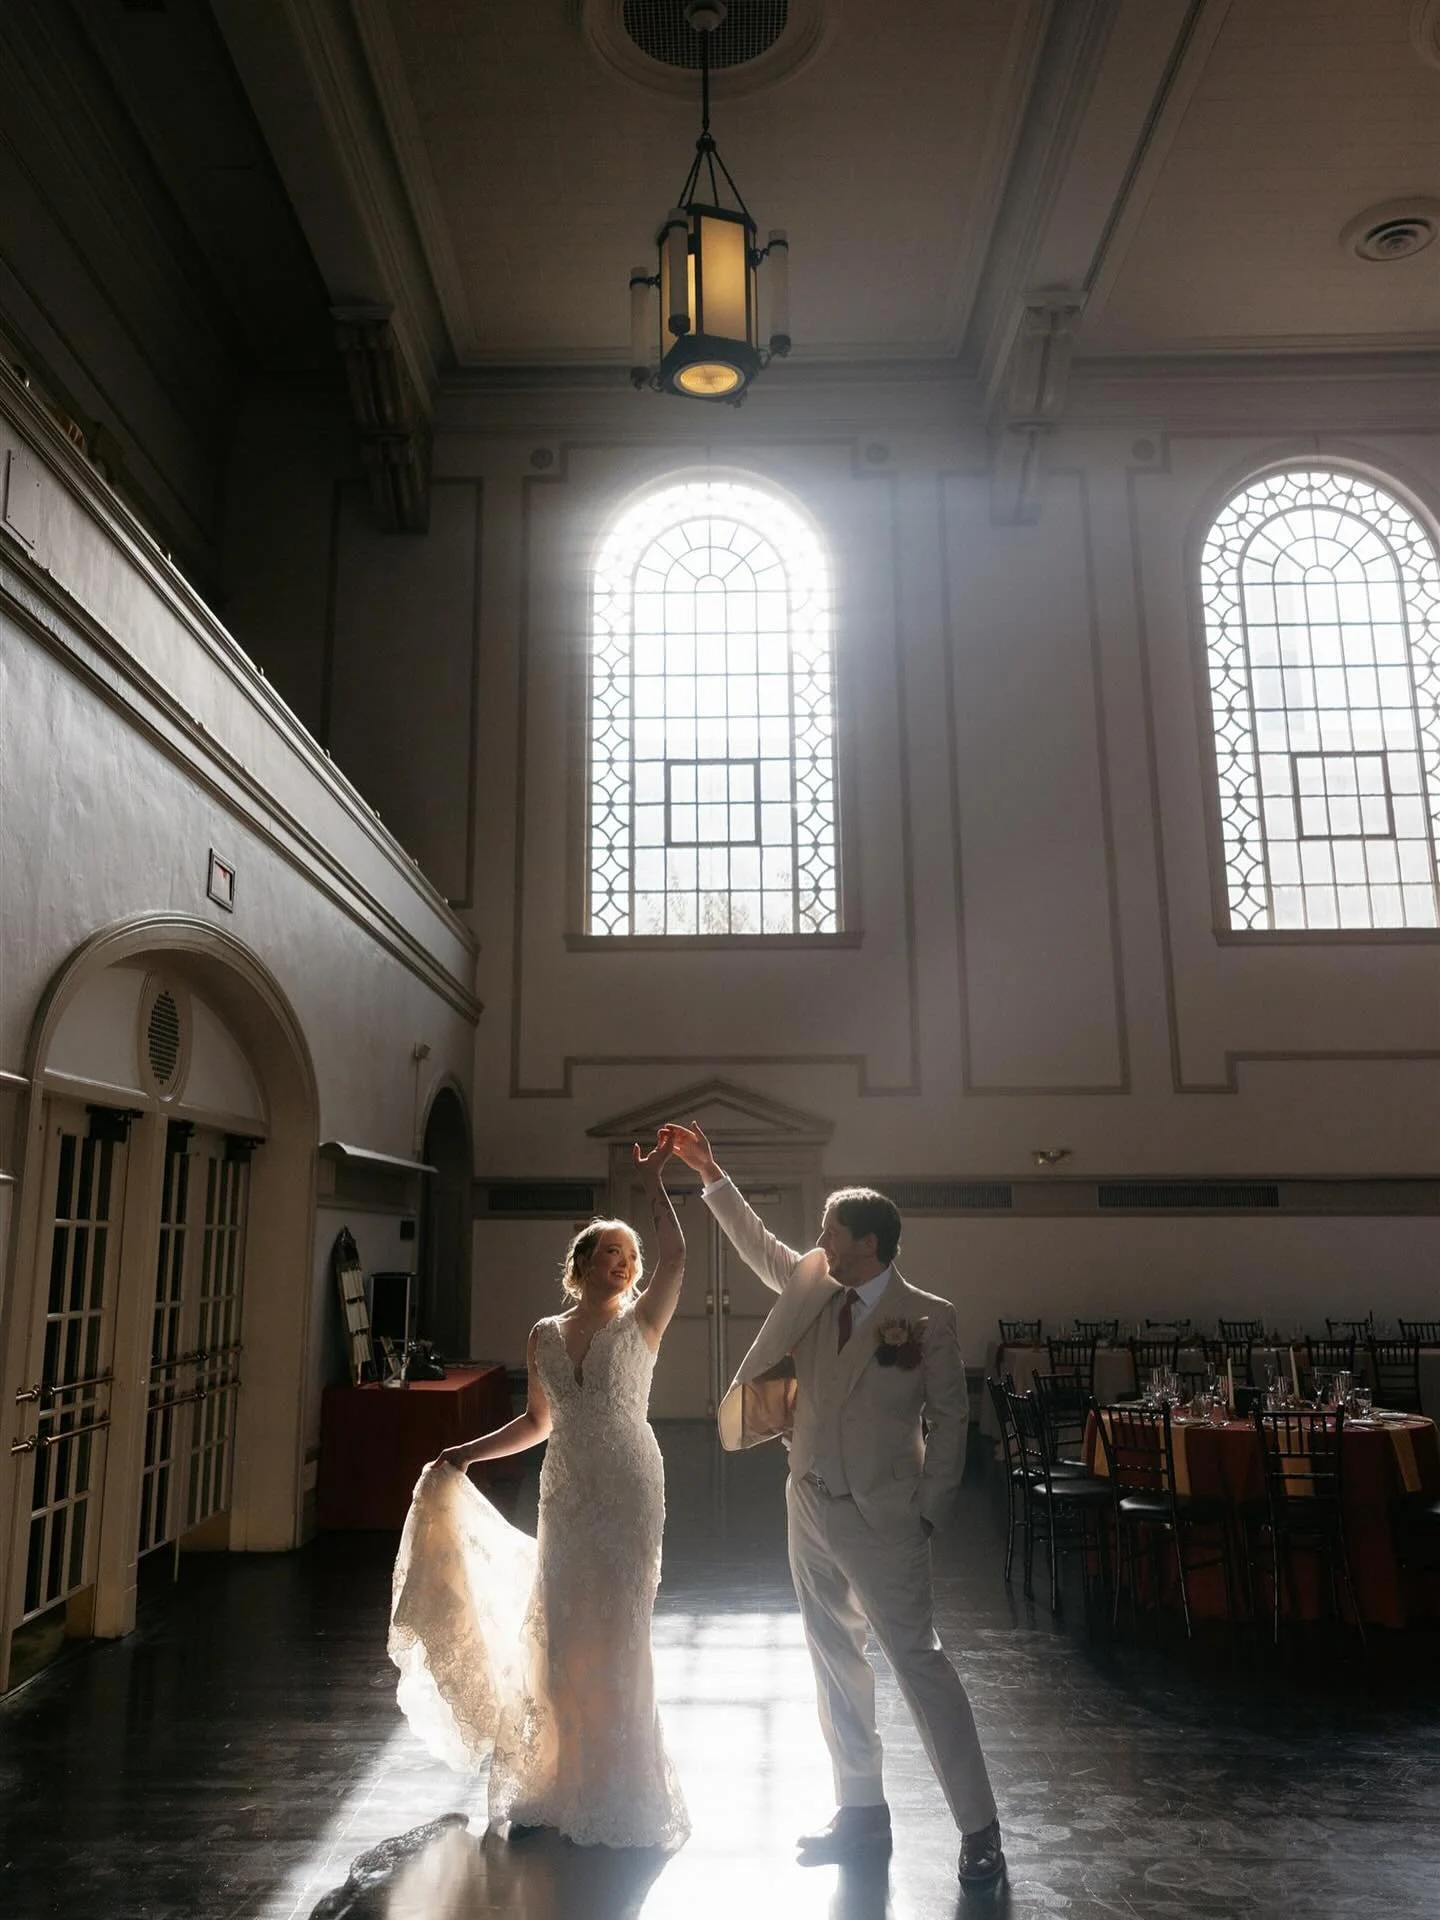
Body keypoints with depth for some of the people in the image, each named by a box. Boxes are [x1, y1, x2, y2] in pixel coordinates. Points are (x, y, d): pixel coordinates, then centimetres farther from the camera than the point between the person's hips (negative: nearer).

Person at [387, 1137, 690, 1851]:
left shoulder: (639, 1324, -6)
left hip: (628, 1491, -3)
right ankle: (562, 1783, 29)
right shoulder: (544, 1336, 5)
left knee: (616, 1632, 4)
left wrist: (653, 1185, -25)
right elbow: (538, 1422, 14)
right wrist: (463, 1455, 9)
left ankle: (617, 1786, 22)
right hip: (565, 1494, 4)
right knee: (562, 1634, 10)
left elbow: (675, 1258, -24)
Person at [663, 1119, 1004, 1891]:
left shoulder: (927, 1317, -12)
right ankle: (861, 1811, 30)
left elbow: (949, 1417, -6)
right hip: (809, 1507, 6)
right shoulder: (810, 1284, 2)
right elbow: (757, 1243, 16)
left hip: (881, 1518, -6)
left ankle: (979, 1829, 11)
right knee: (835, 1663, 15)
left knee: (919, 1663, -3)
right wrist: (709, 1171, 14)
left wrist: (929, 1510, -7)